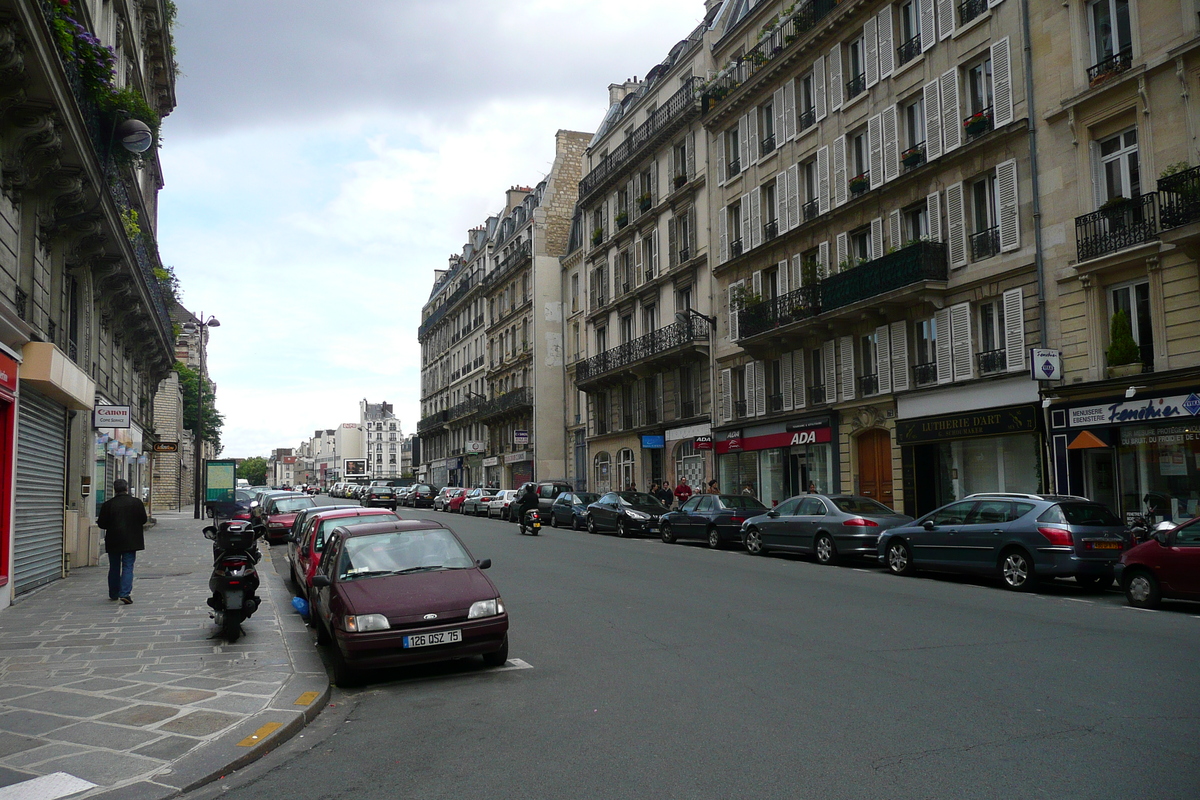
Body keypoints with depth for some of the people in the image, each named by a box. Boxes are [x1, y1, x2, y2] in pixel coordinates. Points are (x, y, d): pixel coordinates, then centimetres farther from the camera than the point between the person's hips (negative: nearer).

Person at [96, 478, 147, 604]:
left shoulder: (107, 504, -5)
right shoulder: (136, 502, -4)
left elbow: (101, 524, -3)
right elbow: (144, 520, 1)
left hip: (113, 541, 1)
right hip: (131, 541, -1)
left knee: (114, 567, 15)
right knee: (128, 567, -1)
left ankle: (113, 594, 25)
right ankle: (125, 593, -16)